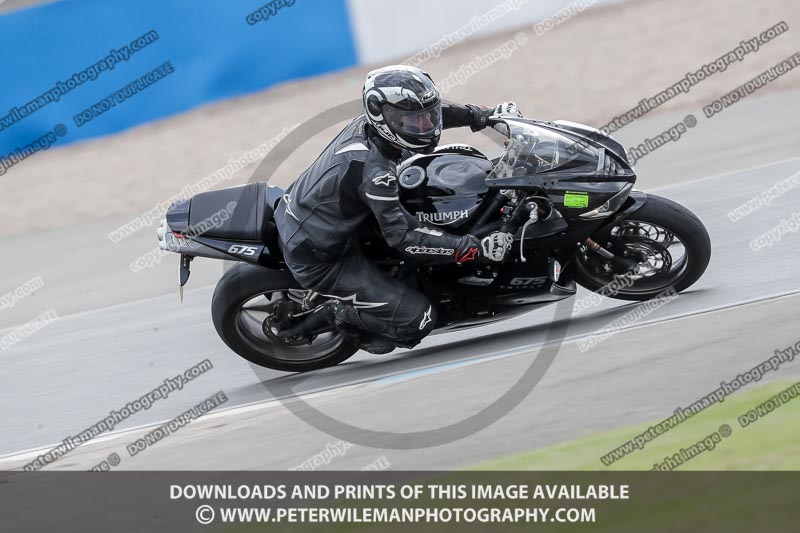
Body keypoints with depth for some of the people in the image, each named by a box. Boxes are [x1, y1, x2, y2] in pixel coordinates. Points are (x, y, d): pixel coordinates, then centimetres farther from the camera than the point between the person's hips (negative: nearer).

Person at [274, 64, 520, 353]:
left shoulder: (366, 124, -6)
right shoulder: (373, 169, -31)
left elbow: (427, 111, 13)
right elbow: (405, 237, -31)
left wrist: (484, 114, 7)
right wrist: (478, 248, -33)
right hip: (318, 262, -9)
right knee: (418, 319, -14)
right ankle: (332, 315, 0)